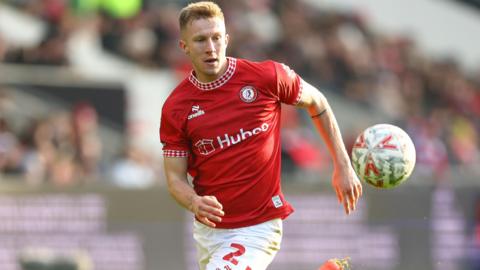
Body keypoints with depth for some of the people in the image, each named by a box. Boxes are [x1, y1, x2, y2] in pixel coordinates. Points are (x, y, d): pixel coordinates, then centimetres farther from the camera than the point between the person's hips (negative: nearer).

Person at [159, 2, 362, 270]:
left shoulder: (267, 77, -9)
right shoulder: (175, 108, -5)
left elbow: (316, 102, 8)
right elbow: (175, 177, -2)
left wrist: (343, 167, 8)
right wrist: (195, 203, -25)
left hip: (259, 227, -4)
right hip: (208, 229, 4)